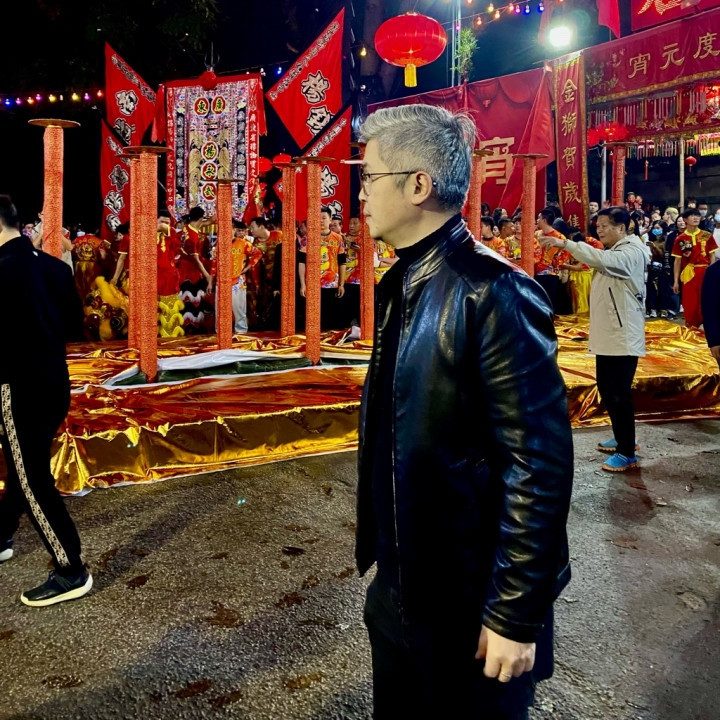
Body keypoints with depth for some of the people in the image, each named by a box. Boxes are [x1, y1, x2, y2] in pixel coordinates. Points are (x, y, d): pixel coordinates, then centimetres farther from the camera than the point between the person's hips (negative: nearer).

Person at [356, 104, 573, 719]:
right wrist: (380, 546, 16)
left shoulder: (493, 293, -22)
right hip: (399, 585, 8)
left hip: (472, 604, -8)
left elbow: (539, 466, -23)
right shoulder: (400, 284, 5)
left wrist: (515, 615, -18)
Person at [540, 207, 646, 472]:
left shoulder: (631, 252, -17)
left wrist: (564, 243, -37)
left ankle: (627, 453, 3)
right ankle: (623, 439, 31)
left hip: (623, 335, -10)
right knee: (606, 388, 16)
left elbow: (601, 259, -35)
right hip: (608, 333, 10)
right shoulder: (614, 252, 17)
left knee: (619, 393, -6)